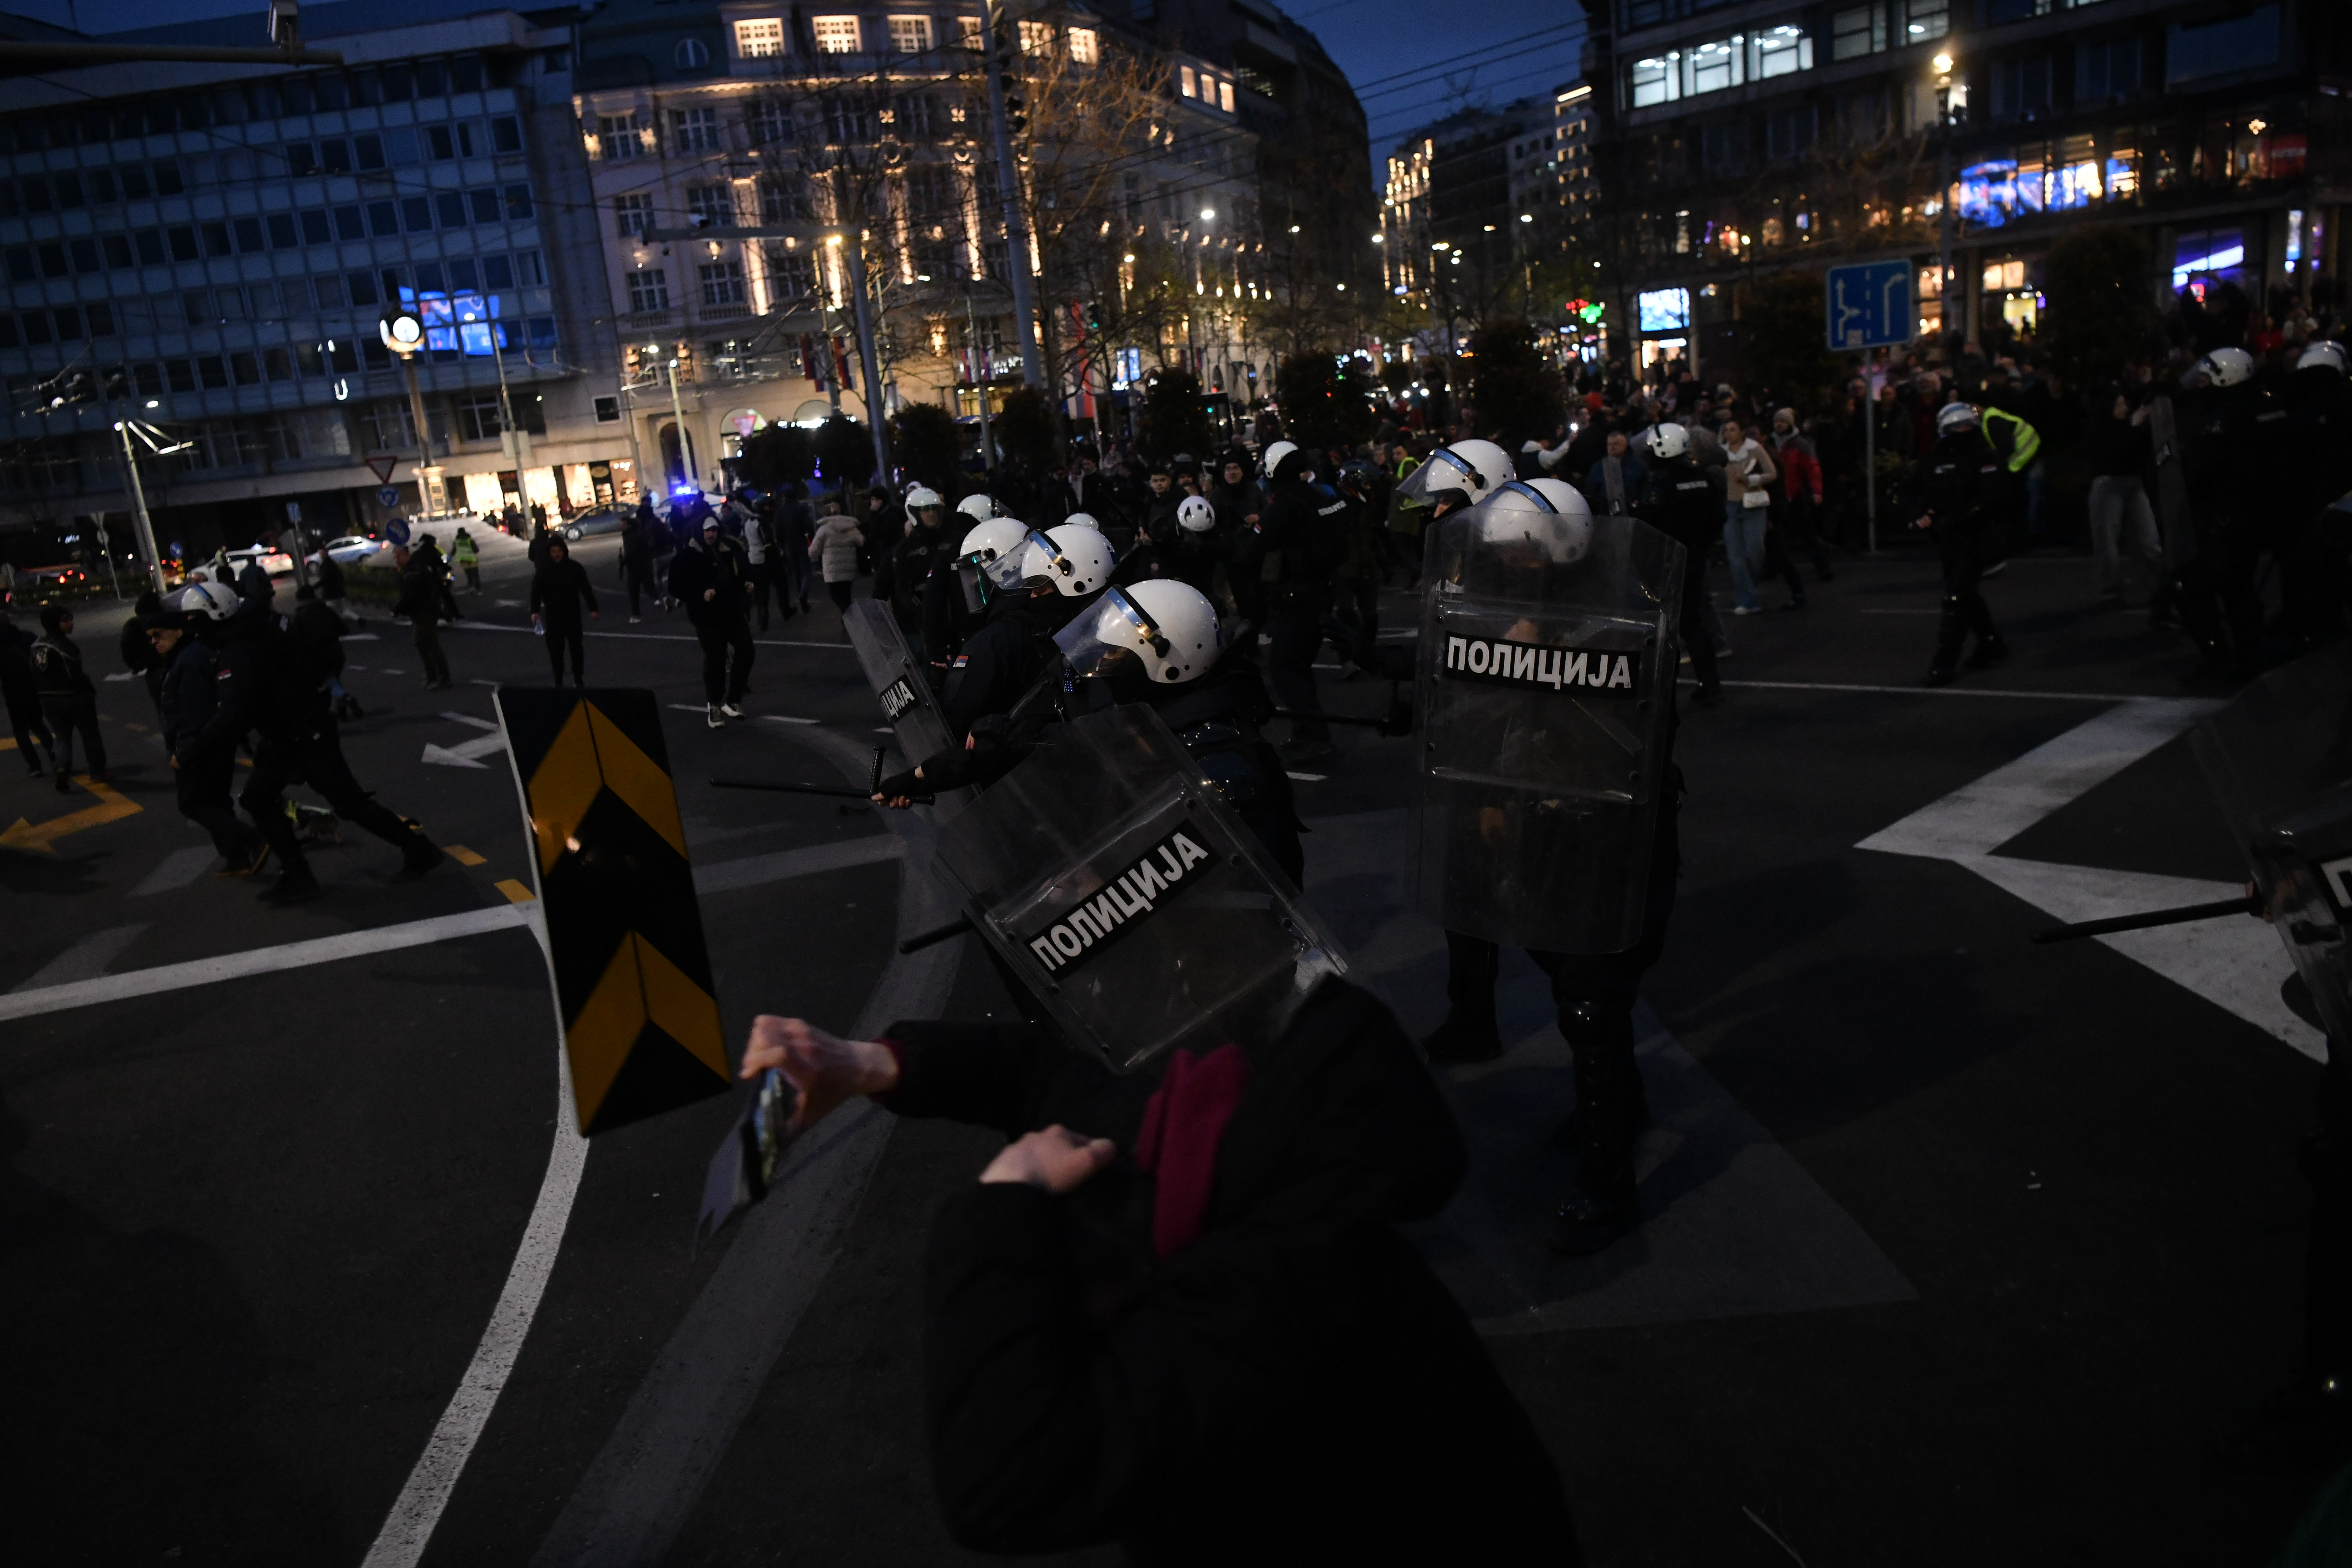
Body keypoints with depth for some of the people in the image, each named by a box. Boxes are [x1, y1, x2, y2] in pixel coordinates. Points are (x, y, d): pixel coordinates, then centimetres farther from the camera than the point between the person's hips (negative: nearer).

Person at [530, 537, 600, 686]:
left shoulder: (575, 568, -4)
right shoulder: (543, 570, -3)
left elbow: (586, 589, 1)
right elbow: (536, 592, -3)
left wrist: (593, 608, -2)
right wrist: (535, 611, -13)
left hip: (573, 616, 0)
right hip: (553, 618, 0)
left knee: (577, 647, 8)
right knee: (555, 650, 2)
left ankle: (578, 678, 20)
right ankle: (558, 680, 12)